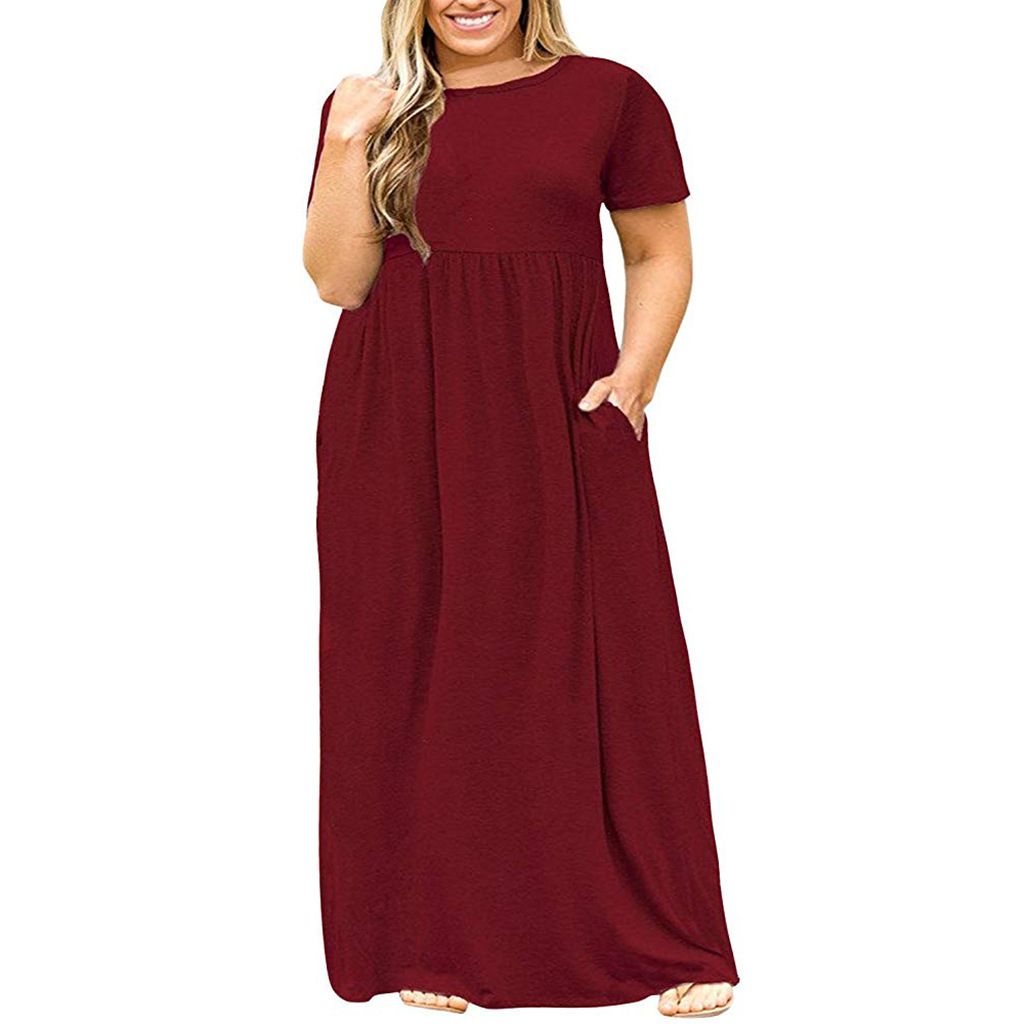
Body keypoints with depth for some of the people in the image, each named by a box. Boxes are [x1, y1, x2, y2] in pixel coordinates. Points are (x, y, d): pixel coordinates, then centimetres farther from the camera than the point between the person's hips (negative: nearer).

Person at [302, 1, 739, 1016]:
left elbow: (662, 254, 7)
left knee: (605, 665, 0)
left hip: (554, 421, -1)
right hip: (400, 428, 2)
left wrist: (634, 378, -6)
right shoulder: (367, 108, 8)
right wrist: (346, 145, -8)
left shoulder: (607, 95, 4)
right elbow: (338, 279, 1)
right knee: (419, 672, 4)